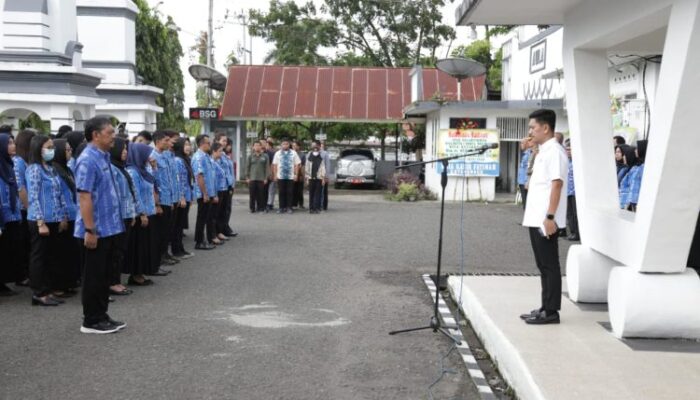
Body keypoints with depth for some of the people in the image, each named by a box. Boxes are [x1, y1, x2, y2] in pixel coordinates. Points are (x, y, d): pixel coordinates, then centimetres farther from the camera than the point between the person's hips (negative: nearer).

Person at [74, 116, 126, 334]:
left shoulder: (103, 157, 11)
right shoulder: (88, 160, -18)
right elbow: (84, 197, -22)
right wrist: (90, 230, -24)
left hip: (109, 228, 9)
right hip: (97, 230, -9)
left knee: (104, 275, 15)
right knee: (94, 277, 1)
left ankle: (102, 316, 25)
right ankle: (91, 321, 11)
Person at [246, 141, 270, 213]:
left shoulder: (265, 156, 4)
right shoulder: (251, 156, 7)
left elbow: (267, 167, 3)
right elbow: (247, 167, 8)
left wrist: (266, 178, -3)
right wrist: (247, 177, 1)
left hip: (261, 179, 0)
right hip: (252, 178, 1)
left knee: (261, 195, 0)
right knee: (252, 194, -1)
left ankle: (260, 208, 9)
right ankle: (252, 208, 8)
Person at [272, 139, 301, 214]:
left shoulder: (293, 153, 6)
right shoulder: (277, 153, 10)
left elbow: (297, 164, 4)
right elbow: (275, 165, 9)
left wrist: (296, 175, -3)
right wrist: (275, 175, 2)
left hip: (290, 176, -1)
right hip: (280, 176, 1)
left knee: (289, 193, 0)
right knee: (281, 193, 3)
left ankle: (289, 208, 6)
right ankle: (281, 208, 8)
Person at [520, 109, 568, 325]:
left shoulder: (554, 151, -12)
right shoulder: (543, 152, 18)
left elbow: (557, 185, -19)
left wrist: (550, 217, -23)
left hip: (545, 220, -10)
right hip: (536, 219, 10)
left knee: (550, 266, -3)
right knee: (543, 266, 13)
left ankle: (551, 311, 3)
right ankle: (545, 308, 20)